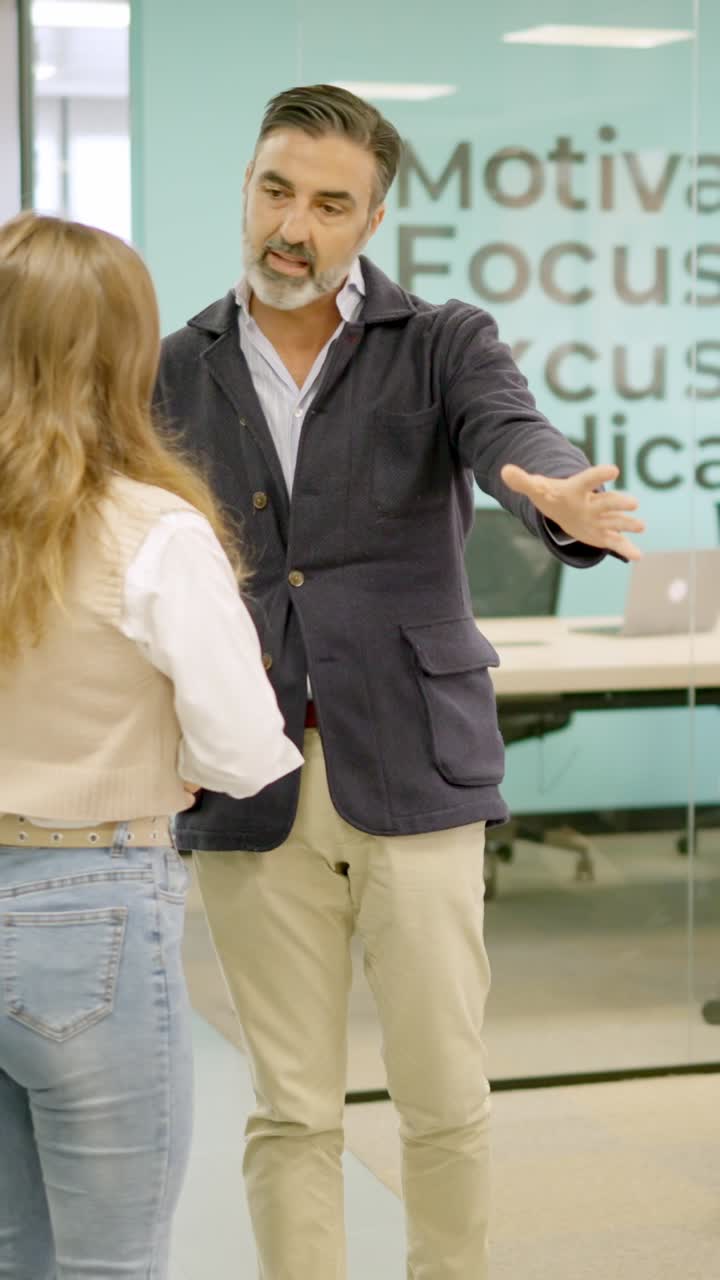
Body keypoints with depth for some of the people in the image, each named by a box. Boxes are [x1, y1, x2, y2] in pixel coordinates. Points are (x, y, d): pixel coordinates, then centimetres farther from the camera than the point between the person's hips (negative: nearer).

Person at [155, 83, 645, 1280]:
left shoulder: (444, 347, 0)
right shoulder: (176, 373, 7)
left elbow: (520, 442, -19)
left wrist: (569, 502, -42)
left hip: (412, 775, -1)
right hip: (249, 791, 1)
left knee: (446, 1097, 4)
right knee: (292, 1111, 9)